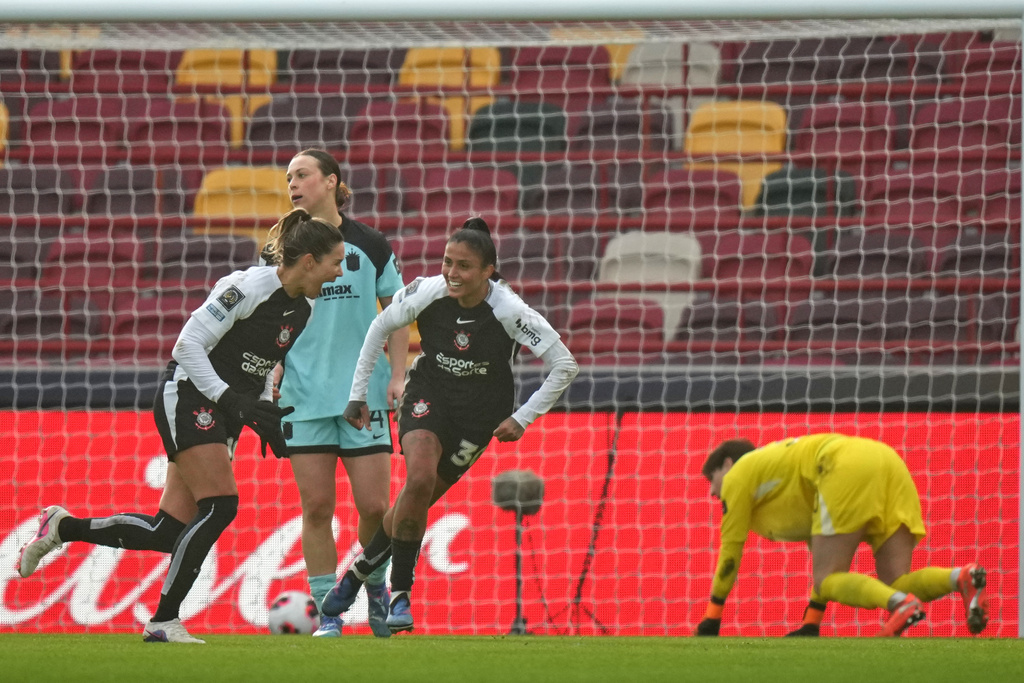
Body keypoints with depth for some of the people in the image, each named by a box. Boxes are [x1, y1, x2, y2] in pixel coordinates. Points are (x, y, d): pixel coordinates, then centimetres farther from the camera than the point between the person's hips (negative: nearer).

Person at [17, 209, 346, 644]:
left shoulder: (304, 309, 6)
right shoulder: (250, 287, -19)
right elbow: (189, 343, -19)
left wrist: (264, 413, 8)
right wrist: (231, 400, -23)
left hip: (222, 414, 8)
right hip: (187, 399, -8)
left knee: (169, 533, 0)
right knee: (221, 505, -20)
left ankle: (62, 528, 18)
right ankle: (163, 621, -13)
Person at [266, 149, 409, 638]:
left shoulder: (370, 245, 4)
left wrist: (398, 376, 0)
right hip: (305, 396, 0)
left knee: (374, 506, -3)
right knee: (316, 507, -4)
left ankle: (376, 588, 24)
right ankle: (327, 613, 3)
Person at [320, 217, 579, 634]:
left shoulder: (509, 312, -23)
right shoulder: (427, 293, -17)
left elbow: (565, 366, -15)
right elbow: (381, 327, 2)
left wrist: (522, 418, -15)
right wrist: (358, 393, 1)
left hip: (479, 415, 0)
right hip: (427, 398, 0)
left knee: (416, 501, -1)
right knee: (419, 478, -25)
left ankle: (361, 568, 25)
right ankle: (400, 593, -12)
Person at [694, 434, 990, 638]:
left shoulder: (738, 474, 20)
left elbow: (730, 552, 19)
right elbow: (824, 554, 39)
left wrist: (711, 620, 26)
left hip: (848, 468, -8)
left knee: (828, 580, -6)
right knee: (895, 585, 1)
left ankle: (902, 605, -32)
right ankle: (962, 578, -27)